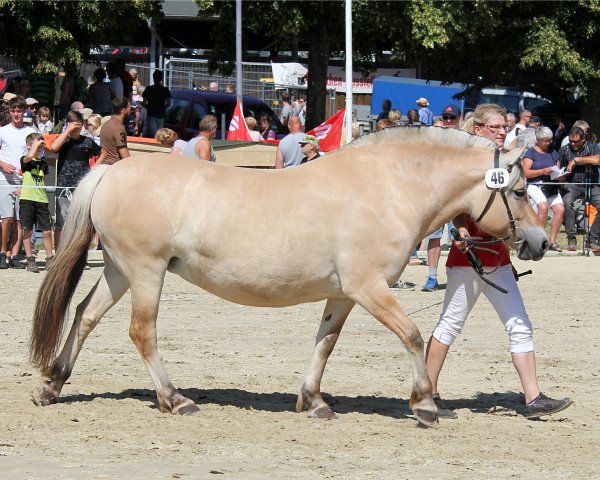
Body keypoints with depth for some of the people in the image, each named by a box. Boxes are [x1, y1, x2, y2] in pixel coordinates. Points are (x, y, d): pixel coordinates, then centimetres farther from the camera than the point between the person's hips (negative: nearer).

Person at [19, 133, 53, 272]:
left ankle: (49, 260, 12)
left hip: (41, 199, 4)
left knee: (47, 231, 2)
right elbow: (30, 156, -24)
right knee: (27, 230, -1)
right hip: (27, 199, -4)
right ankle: (30, 261, 6)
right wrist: (36, 144, -10)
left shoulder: (43, 163, 14)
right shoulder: (25, 161, -1)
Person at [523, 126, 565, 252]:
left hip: (552, 186, 5)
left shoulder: (553, 153, 20)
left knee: (560, 209, -19)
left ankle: (552, 240, -10)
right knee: (543, 206, -30)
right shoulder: (531, 152, 4)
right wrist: (542, 171, -18)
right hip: (535, 185, -5)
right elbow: (526, 173, -6)